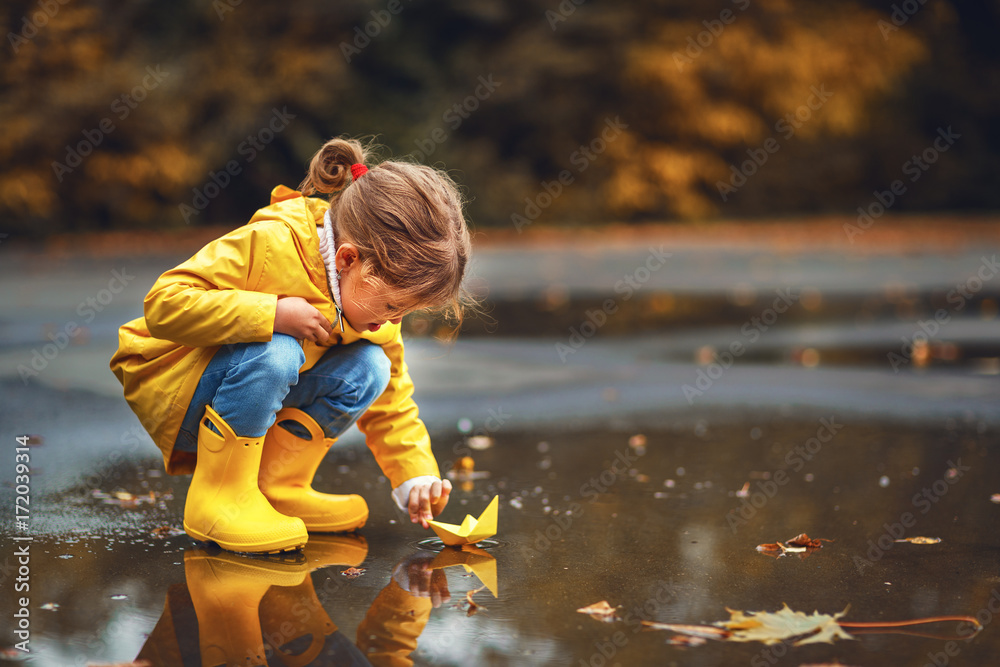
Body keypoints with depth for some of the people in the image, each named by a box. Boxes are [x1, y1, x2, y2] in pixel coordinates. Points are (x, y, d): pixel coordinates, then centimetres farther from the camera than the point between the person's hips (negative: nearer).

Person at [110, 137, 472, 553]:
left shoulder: (374, 304, -6)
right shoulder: (269, 245, -29)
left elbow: (391, 403, 2)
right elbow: (163, 303, -32)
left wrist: (416, 475, -11)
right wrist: (272, 314, -36)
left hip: (263, 401, 7)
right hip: (169, 387, -6)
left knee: (369, 367, -14)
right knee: (274, 354, -36)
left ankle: (277, 486, -4)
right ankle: (219, 497, -22)